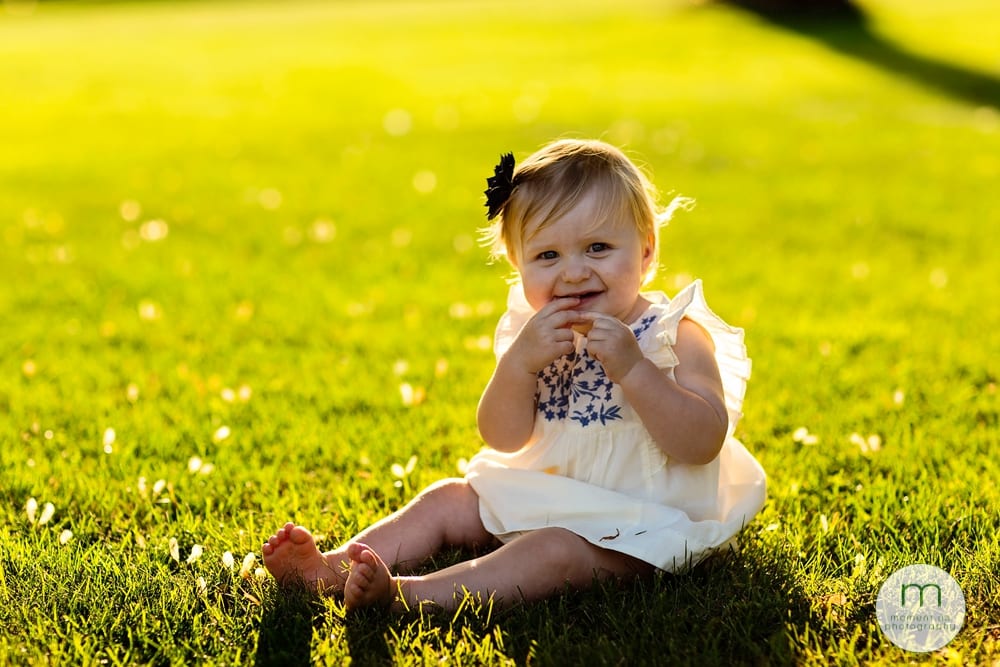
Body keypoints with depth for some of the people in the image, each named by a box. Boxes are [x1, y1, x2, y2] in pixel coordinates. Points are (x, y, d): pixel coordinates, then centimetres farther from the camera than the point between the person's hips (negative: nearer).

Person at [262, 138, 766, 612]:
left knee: (554, 549, -30)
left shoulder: (677, 336, -13)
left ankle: (406, 595, -41)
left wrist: (630, 367, -34)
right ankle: (333, 569, -7)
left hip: (639, 521, -7)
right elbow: (503, 438, -5)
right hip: (541, 497, 7)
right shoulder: (536, 332, 2)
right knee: (446, 501, 3)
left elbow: (701, 444, -25)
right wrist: (520, 363, -23)